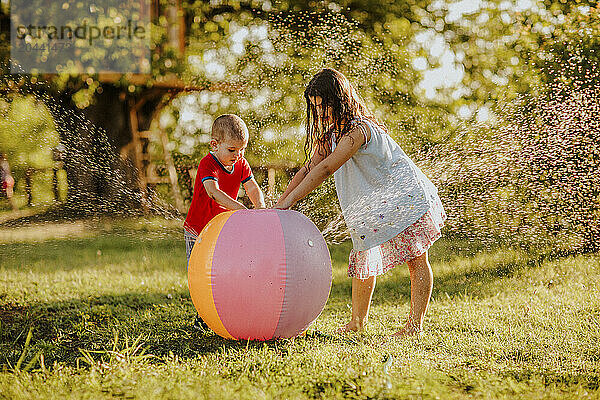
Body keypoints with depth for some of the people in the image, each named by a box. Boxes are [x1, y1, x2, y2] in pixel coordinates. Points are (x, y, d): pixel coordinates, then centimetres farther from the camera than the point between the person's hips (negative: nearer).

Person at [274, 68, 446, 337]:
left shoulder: (358, 129, -27)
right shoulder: (331, 132, 3)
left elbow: (325, 170, -33)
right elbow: (310, 167, 2)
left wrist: (290, 201, -34)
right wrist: (281, 201, -8)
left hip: (406, 197, -9)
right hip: (374, 203, 9)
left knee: (416, 260, -2)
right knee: (363, 257, 7)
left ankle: (415, 324, 2)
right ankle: (357, 322, 17)